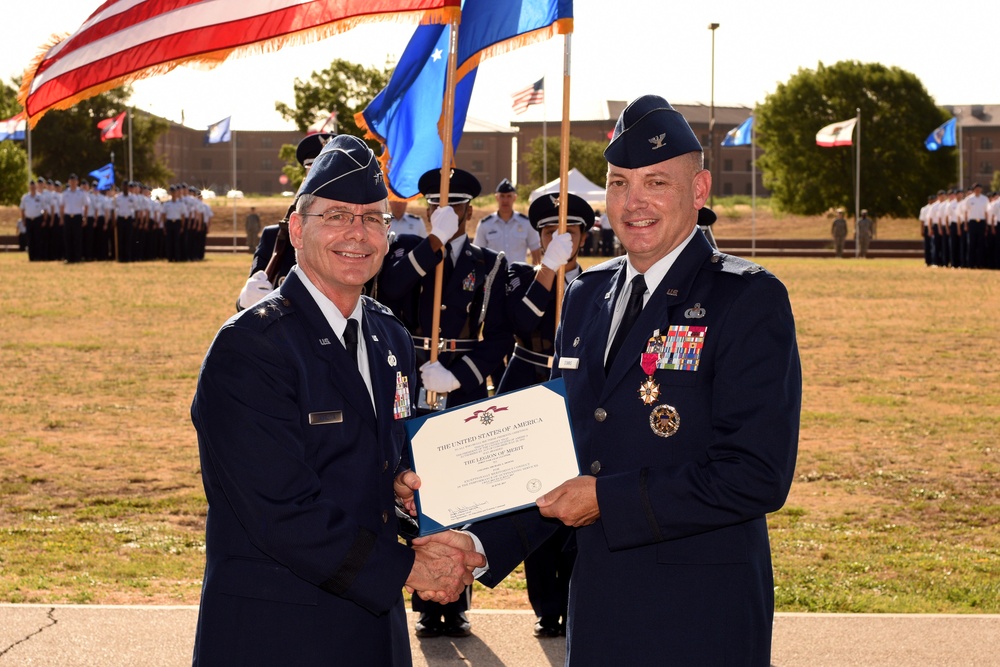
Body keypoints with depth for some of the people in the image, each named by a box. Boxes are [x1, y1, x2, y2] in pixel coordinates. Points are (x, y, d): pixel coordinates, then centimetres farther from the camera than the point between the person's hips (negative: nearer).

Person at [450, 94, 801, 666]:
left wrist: (608, 499, -17)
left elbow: (759, 475, -18)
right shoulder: (586, 297, 12)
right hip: (597, 614, 6)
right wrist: (482, 547, 3)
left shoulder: (750, 301, -9)